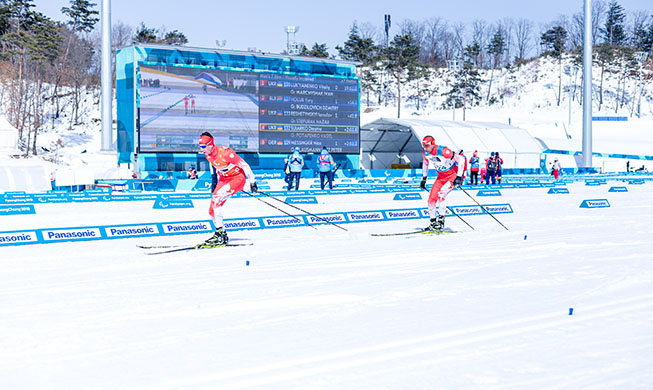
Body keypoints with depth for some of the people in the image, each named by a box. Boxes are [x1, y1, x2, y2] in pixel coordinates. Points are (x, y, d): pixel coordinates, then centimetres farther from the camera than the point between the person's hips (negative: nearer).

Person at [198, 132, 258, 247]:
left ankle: (219, 233, -23)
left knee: (216, 199, -27)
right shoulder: (207, 155, -3)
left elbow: (244, 165, -20)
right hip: (224, 179, 8)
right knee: (212, 210, -1)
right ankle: (223, 236, 15)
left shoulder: (224, 152, -27)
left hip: (238, 177, -8)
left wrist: (252, 182, -16)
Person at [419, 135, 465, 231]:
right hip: (441, 177, 7)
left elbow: (460, 160, -24)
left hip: (453, 175, -7)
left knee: (440, 195, -26)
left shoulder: (443, 151, -30)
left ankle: (441, 220, -17)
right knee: (431, 199, -3)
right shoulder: (425, 153, -8)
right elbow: (425, 163, 16)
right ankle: (433, 222, 12)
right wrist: (424, 178, 17)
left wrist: (459, 177, -27)